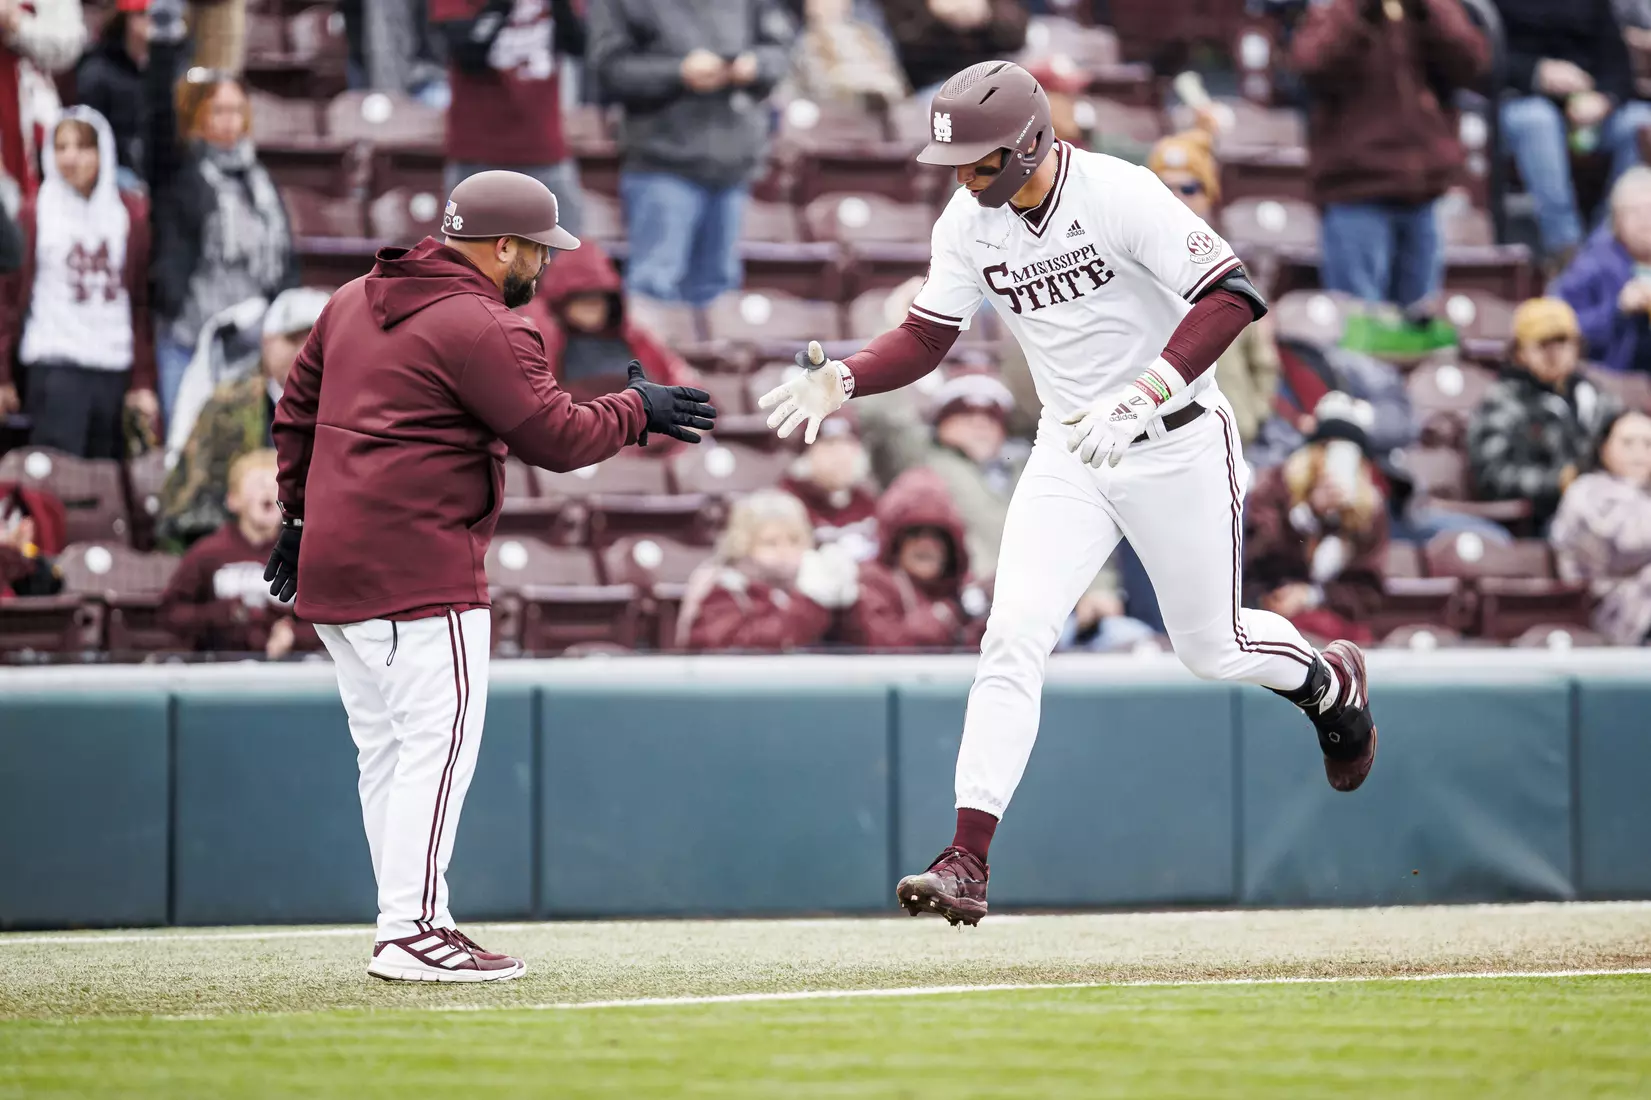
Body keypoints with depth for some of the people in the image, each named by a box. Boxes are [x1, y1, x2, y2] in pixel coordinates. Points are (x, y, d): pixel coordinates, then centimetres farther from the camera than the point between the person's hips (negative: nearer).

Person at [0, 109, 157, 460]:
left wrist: (144, 381, 4)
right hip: (54, 367, -3)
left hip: (115, 368, 3)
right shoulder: (34, 215, 2)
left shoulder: (133, 213, 7)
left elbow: (145, 300, 7)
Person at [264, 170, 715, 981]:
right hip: (418, 568, -9)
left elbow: (296, 412, 21)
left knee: (386, 750, 11)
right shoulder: (483, 328, -12)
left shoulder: (353, 301, 16)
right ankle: (411, 931, -15)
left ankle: (407, 924, 13)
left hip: (331, 558, 9)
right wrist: (637, 410, 3)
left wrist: (296, 513, 25)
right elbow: (556, 438, -12)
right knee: (440, 740, -9)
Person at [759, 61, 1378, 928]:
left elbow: (1231, 294, -27)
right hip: (1069, 450, 4)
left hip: (1177, 442, -4)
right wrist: (844, 380, -18)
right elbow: (926, 337, 2)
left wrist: (1143, 395, -37)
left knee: (1211, 649, 10)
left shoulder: (1119, 195, -23)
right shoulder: (968, 222, -5)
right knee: (1014, 636, -12)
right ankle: (966, 864, -16)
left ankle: (1329, 679, 46)